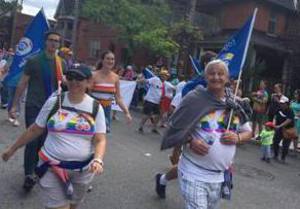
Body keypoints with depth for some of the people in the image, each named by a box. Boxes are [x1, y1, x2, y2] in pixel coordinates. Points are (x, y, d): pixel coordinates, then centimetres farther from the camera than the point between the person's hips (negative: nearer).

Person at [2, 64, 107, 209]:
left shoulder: (95, 107, -4)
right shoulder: (54, 102, -5)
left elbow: (100, 139, -6)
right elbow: (35, 129, 4)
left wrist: (98, 160, -24)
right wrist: (13, 149, 9)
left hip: (83, 170, 2)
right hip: (52, 167, -1)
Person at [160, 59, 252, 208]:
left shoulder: (234, 106, 4)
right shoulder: (194, 99, -9)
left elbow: (248, 132, 15)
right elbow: (175, 128, -6)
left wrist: (237, 138, -6)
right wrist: (190, 141, -23)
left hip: (219, 176, 5)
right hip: (194, 174, -5)